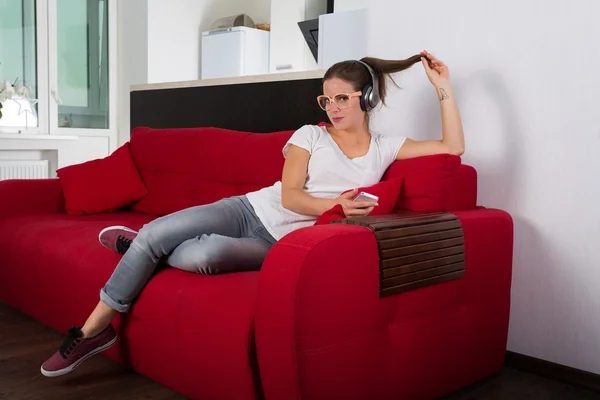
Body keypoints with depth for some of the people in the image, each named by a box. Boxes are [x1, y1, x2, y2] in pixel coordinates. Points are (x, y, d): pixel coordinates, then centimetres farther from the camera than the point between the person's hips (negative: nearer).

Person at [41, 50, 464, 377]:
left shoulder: (384, 149, 8)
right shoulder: (310, 134, 5)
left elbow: (453, 148, 3)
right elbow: (288, 195, -6)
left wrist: (443, 88, 0)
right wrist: (333, 205, -25)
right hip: (249, 210, 2)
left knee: (200, 255, -32)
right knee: (154, 233, -20)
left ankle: (149, 249, 3)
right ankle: (93, 329, 0)